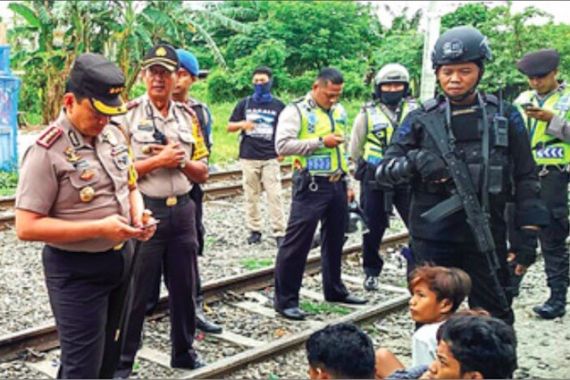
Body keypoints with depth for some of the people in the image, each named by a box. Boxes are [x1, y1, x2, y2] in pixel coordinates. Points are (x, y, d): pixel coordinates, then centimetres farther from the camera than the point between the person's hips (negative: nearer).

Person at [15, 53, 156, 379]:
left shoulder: (114, 135, 3)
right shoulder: (47, 151, -19)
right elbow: (27, 227, -22)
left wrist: (138, 216, -6)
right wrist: (98, 228, -26)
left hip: (122, 258, 7)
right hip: (77, 271, -7)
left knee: (110, 354, 20)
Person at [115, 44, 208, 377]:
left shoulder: (189, 117, 10)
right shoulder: (128, 115, -5)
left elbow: (202, 173, 11)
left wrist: (180, 160, -8)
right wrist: (160, 160, -15)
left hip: (183, 210, 5)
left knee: (184, 287, 15)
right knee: (135, 292, 4)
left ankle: (184, 350, 33)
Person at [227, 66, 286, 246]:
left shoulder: (278, 105, 4)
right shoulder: (245, 103, 6)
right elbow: (230, 126, 9)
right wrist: (242, 124, -11)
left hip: (271, 158, -2)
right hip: (248, 157, 2)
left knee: (274, 196, -5)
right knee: (251, 196, 6)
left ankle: (279, 232, -1)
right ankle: (254, 230, 15)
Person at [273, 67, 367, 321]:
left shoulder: (339, 111, 14)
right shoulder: (296, 110, -8)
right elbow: (282, 145, -19)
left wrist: (347, 183, 17)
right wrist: (321, 141, -19)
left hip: (337, 185, 7)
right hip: (311, 186, -7)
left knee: (334, 240, 17)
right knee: (297, 243, -4)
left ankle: (334, 289, 32)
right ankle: (285, 299, 4)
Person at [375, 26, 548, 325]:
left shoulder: (505, 116, 4)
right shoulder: (421, 120, 2)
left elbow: (525, 178, 7)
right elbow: (383, 170, 0)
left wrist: (528, 232, -1)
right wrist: (414, 161, -21)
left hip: (486, 237, 1)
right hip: (432, 238, 0)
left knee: (496, 319, 10)